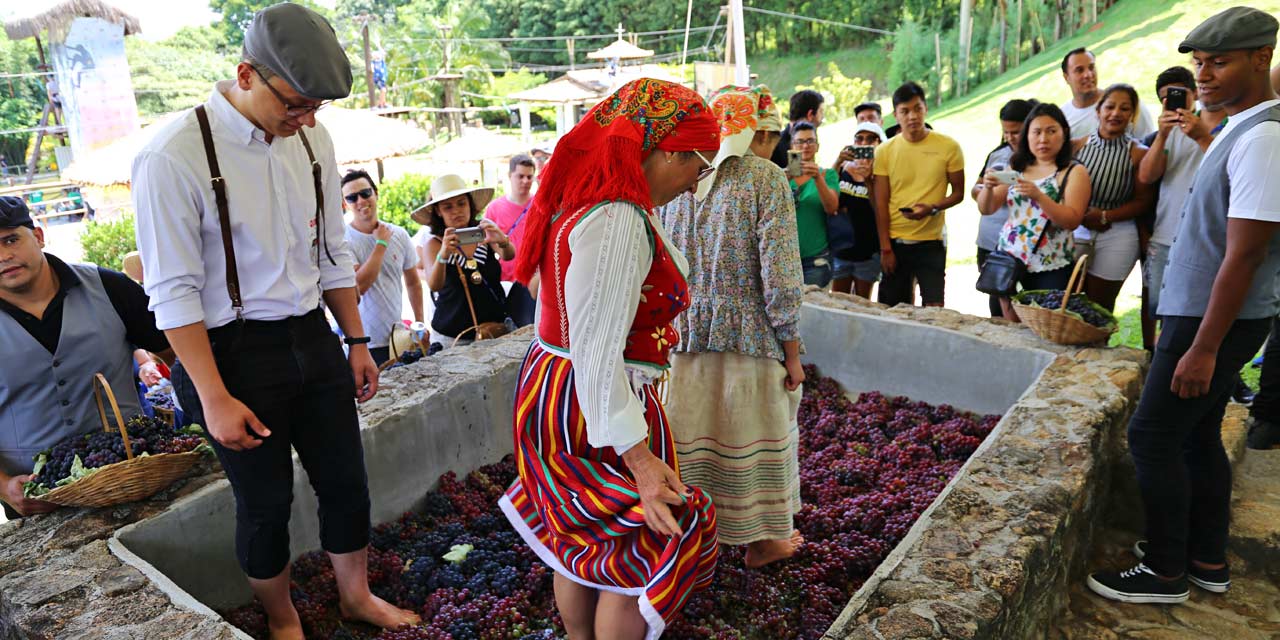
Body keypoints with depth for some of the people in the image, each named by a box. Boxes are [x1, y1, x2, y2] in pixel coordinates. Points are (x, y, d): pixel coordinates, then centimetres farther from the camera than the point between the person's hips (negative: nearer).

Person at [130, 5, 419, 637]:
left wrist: (357, 342, 11)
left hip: (312, 337, 5)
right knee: (265, 503, 11)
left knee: (346, 482, 14)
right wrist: (215, 399, -15)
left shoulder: (312, 138, 0)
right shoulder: (172, 156, -18)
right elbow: (173, 291, -15)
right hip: (235, 352, -5)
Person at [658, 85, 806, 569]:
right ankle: (761, 540, 29)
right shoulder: (765, 178, -10)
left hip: (684, 331, 4)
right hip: (748, 334, -4)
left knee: (689, 432, 15)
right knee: (753, 432, 12)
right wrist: (792, 353, -7)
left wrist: (672, 324, 14)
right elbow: (779, 275, -15)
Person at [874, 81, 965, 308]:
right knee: (892, 308, 6)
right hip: (895, 241, 1)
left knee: (934, 308, -5)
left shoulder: (949, 147, -1)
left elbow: (958, 193, 5)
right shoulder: (885, 151, 1)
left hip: (931, 241, -1)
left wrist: (932, 208, -17)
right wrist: (885, 248, -3)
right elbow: (881, 203, 1)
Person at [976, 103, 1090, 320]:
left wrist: (1038, 196, -25)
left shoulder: (1074, 172, 0)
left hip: (1051, 268, -4)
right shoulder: (1017, 168, 12)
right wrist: (988, 187, -14)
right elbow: (986, 209, 7)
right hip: (1008, 258, 4)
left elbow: (1073, 220, -12)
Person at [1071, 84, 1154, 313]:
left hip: (1117, 237, -2)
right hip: (1075, 231, 2)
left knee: (1099, 308, 9)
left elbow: (1143, 201, -5)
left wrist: (1105, 216, -15)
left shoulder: (1139, 153, -6)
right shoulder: (1077, 146, 2)